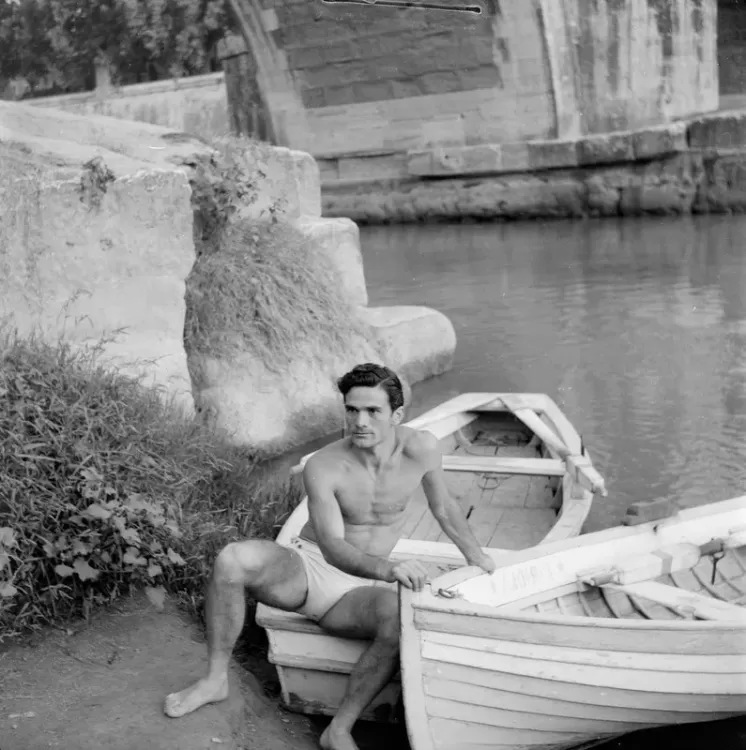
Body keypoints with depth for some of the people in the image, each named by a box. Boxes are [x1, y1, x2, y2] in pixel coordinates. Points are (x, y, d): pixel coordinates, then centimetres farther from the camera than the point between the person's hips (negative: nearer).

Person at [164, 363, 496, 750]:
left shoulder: (422, 449, -10)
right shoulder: (322, 467, -17)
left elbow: (443, 507, 10)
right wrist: (387, 569, -44)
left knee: (402, 617, -35)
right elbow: (333, 547, -26)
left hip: (358, 587, 1)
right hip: (307, 565, -1)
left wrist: (477, 557, 20)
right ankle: (215, 679, -12)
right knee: (232, 559, -30)